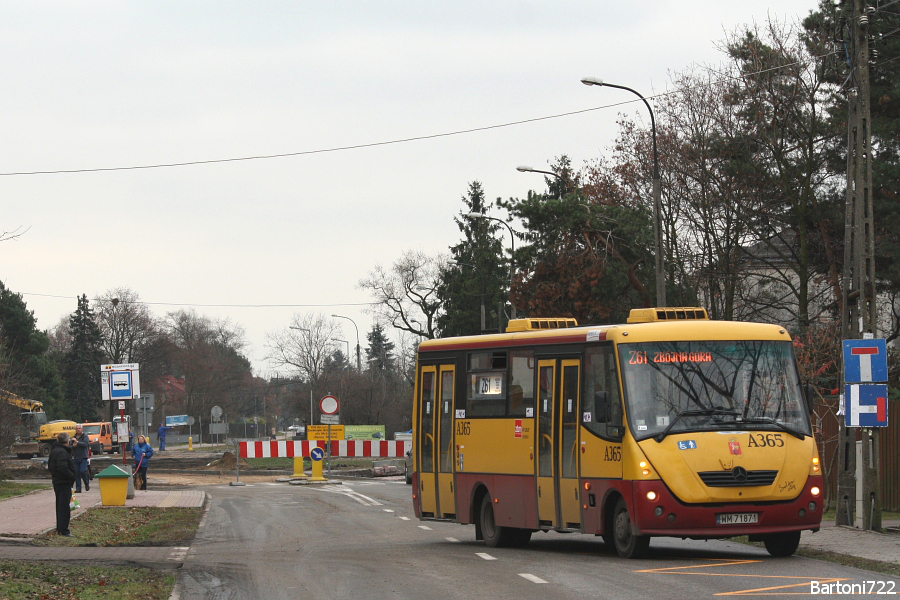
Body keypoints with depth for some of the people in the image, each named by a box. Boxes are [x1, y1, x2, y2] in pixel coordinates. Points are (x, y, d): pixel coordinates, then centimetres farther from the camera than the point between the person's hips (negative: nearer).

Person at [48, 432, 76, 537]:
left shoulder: (54, 451, 13)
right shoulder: (62, 452, -19)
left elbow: (50, 466, 21)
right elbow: (63, 468, -27)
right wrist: (73, 476, -18)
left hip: (57, 482, 10)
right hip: (64, 483, -10)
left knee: (60, 505, 17)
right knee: (64, 506, -8)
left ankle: (59, 528, 25)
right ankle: (63, 530, -8)